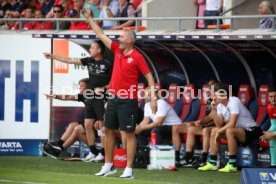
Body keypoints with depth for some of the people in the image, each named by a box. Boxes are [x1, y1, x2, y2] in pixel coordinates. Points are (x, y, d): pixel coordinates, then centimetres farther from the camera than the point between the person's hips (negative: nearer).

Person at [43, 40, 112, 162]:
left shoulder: (107, 65, -9)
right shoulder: (89, 61, 8)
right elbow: (70, 61, 11)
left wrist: (103, 88, -18)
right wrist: (53, 56, 10)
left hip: (101, 99, -7)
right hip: (90, 98, 7)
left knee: (102, 126, -5)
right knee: (88, 125, 6)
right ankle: (93, 152, 14)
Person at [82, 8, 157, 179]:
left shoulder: (137, 57, -10)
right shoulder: (117, 50, 8)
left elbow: (149, 76, -9)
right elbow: (101, 34, 16)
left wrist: (153, 98, -15)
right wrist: (89, 18, 15)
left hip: (128, 101, -8)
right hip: (114, 98, 8)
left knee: (129, 133, -4)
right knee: (108, 130, 11)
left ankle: (129, 169, -2)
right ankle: (109, 165, 20)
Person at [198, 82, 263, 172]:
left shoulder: (234, 101, -20)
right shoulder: (220, 105, 4)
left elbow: (232, 124, -27)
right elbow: (219, 125, -4)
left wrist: (219, 131, -16)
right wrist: (214, 110, -11)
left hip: (251, 131, -9)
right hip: (237, 131, 9)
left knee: (229, 131, -34)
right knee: (214, 131, 2)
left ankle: (232, 165, -27)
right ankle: (212, 163, 3)